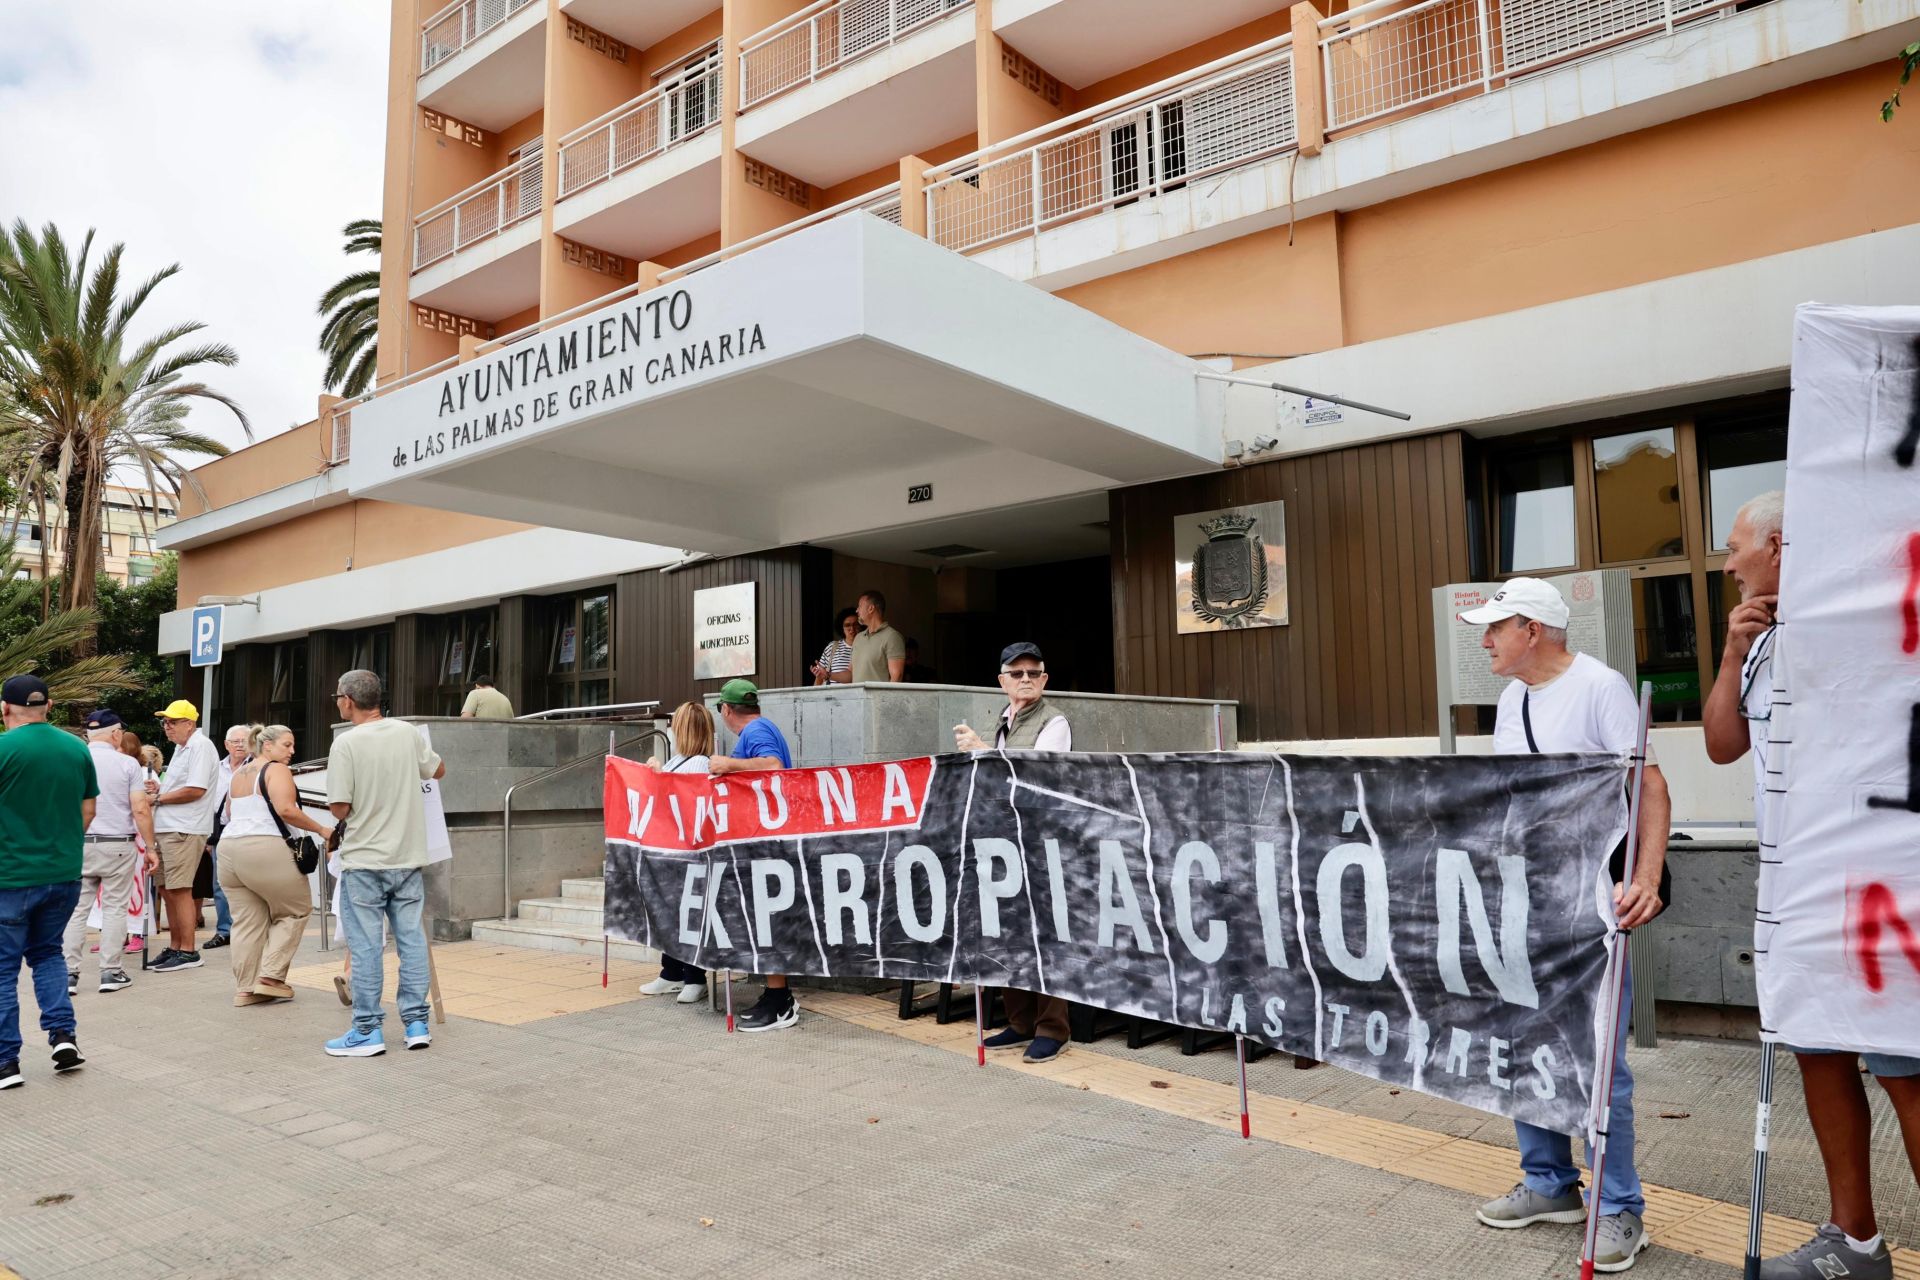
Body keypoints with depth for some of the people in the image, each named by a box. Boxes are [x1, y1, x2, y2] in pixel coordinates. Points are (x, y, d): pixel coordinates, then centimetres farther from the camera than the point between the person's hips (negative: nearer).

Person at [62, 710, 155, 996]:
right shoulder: (127, 765, -5)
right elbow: (140, 810, -9)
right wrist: (150, 848, -1)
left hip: (79, 845, 2)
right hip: (118, 845, -2)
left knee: (76, 909, 7)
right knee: (115, 909, 4)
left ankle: (68, 973, 6)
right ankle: (111, 973, 6)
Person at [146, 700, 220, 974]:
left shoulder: (200, 746, -10)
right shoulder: (182, 748, 22)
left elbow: (195, 790, -19)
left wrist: (159, 798, -9)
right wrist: (160, 789, 10)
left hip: (184, 830, -10)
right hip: (167, 828, 10)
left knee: (179, 890, -9)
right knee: (167, 889, 12)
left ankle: (188, 951, -5)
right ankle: (175, 948, 20)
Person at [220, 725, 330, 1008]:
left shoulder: (239, 774, 21)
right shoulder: (276, 770, -5)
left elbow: (229, 814, 27)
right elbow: (286, 810, -17)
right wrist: (321, 830, -11)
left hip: (228, 849, 8)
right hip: (264, 851, -8)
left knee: (247, 922, 10)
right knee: (296, 910, 7)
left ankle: (244, 988, 9)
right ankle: (271, 975, 2)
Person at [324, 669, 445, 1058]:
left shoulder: (346, 743, -13)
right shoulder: (408, 733, 1)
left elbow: (339, 808, -14)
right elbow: (438, 770, 17)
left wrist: (356, 808, 8)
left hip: (364, 861, -4)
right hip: (409, 857, 4)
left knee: (365, 946, 3)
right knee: (412, 938, 9)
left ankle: (367, 1031, 9)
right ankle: (416, 1022, 14)